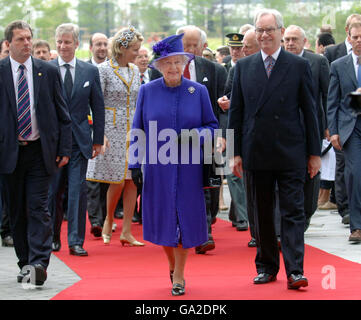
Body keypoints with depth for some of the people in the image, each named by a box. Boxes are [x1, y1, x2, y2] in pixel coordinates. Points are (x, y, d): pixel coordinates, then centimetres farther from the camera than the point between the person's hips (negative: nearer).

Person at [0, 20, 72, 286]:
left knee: (38, 208, -8)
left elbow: (62, 114, 7)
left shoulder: (48, 72, 4)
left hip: (40, 151, 0)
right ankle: (25, 264, 15)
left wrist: (64, 149, 1)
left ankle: (38, 263, -15)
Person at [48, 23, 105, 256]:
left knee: (78, 190, -4)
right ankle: (53, 238, 19)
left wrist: (98, 139, 5)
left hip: (80, 139, 0)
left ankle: (76, 241, -1)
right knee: (53, 191, 6)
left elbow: (98, 107, 9)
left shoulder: (91, 71, 6)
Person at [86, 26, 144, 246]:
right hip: (112, 129, -5)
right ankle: (108, 222, 19)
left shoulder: (135, 70, 10)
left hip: (133, 130, 5)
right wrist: (101, 134, -16)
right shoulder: (104, 70, -6)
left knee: (132, 180, 2)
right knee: (117, 180, -5)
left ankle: (127, 231, 6)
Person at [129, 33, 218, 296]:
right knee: (163, 220, 5)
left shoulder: (198, 91, 2)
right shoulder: (147, 91, 3)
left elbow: (212, 126, 6)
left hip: (188, 168, 0)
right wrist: (135, 164, 2)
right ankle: (172, 265, 30)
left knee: (185, 219, 1)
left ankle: (179, 275, 14)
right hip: (157, 168, 0)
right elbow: (137, 131, 7)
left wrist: (194, 136, -14)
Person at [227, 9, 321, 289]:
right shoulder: (244, 67, 8)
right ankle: (266, 266, 19)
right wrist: (236, 153, 3)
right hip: (257, 155, 3)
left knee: (293, 212, -5)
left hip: (290, 154, -3)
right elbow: (236, 112, 9)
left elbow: (310, 111, 2)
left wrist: (315, 153, 0)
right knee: (262, 213, 10)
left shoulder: (299, 66, 1)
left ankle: (295, 271, -8)